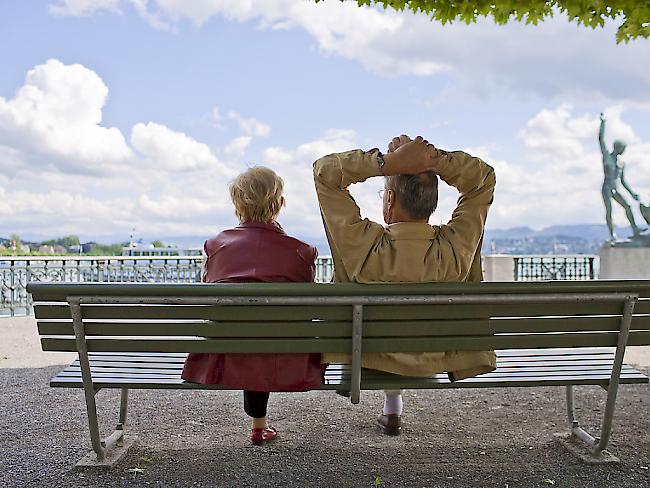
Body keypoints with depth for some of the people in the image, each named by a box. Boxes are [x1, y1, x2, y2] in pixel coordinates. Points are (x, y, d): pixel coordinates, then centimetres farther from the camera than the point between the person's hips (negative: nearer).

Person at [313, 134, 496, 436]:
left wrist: (388, 162, -36)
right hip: (437, 362, 2)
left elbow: (324, 171, -24)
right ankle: (392, 409, 51)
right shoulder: (456, 247, -29)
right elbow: (485, 179, -12)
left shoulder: (365, 247, -35)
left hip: (369, 357, -1)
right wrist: (437, 159, -27)